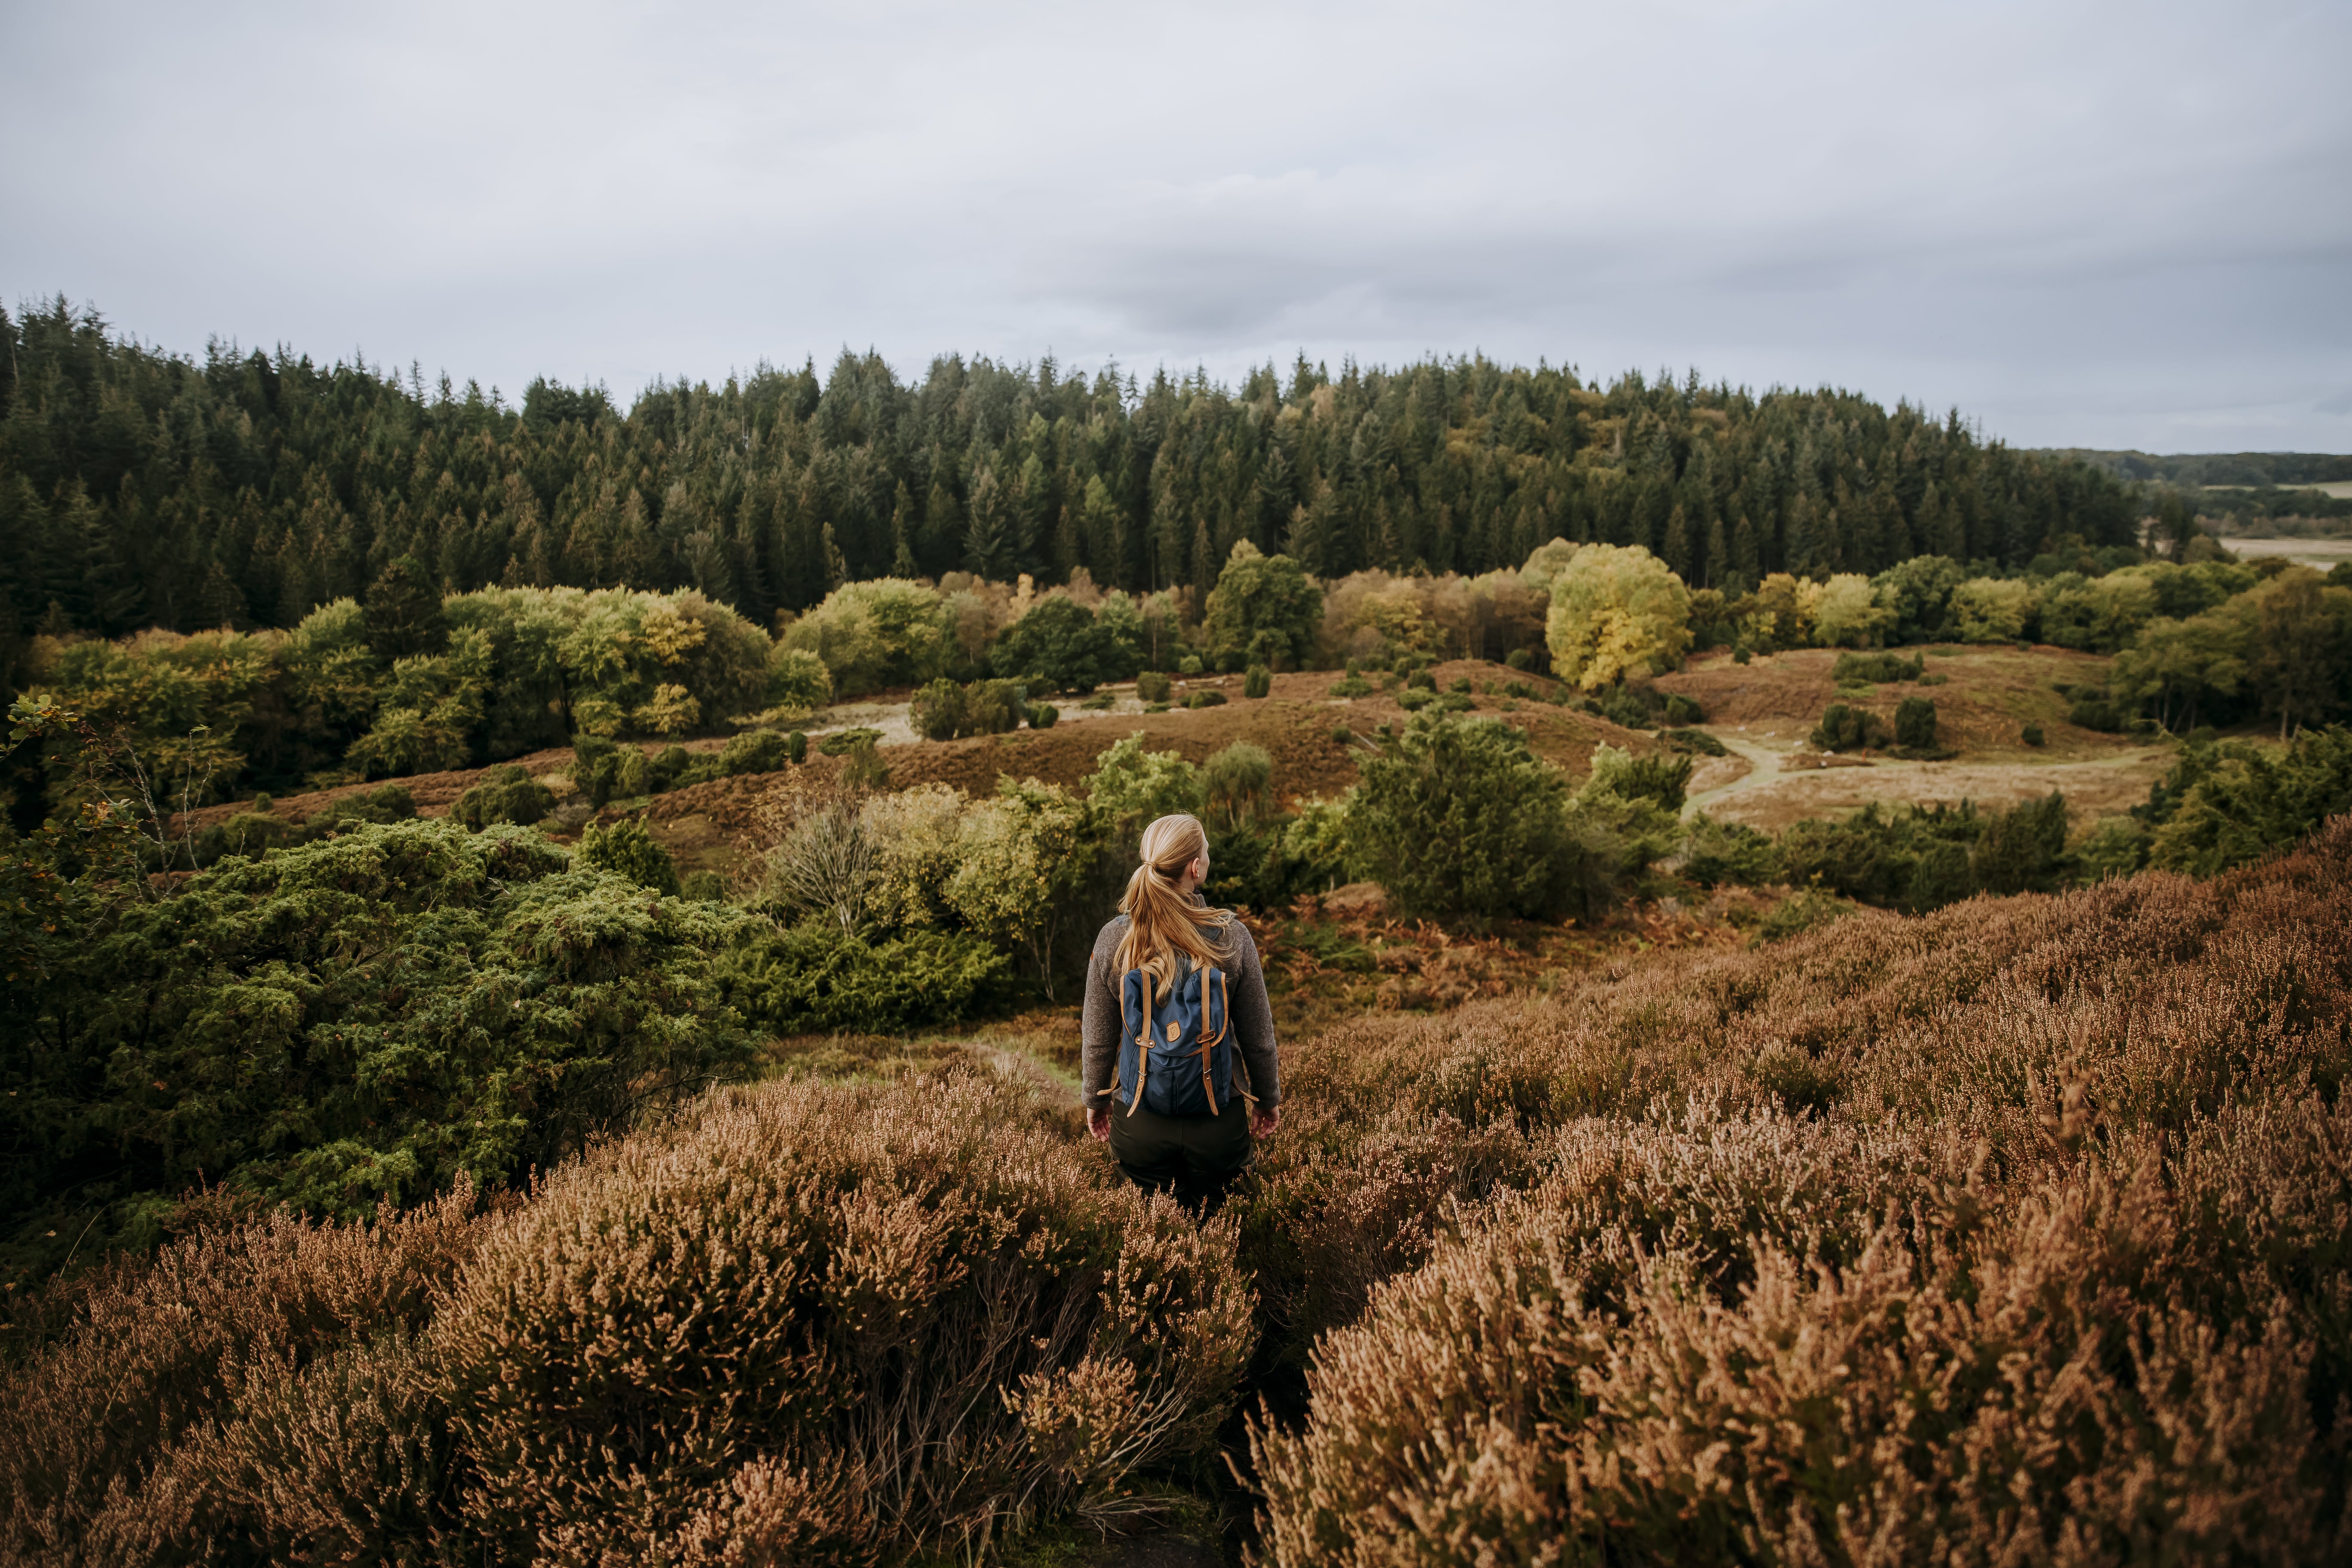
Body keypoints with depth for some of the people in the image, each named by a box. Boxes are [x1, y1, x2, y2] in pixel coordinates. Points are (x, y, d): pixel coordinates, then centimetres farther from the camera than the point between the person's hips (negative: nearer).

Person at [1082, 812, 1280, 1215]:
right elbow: (1258, 1037, -2)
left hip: (1139, 1123, 1)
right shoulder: (1231, 936, -12)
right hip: (1220, 1122, -1)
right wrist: (1269, 1098, 14)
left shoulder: (1114, 938, -9)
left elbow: (1099, 1038, 0)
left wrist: (1094, 1099, 16)